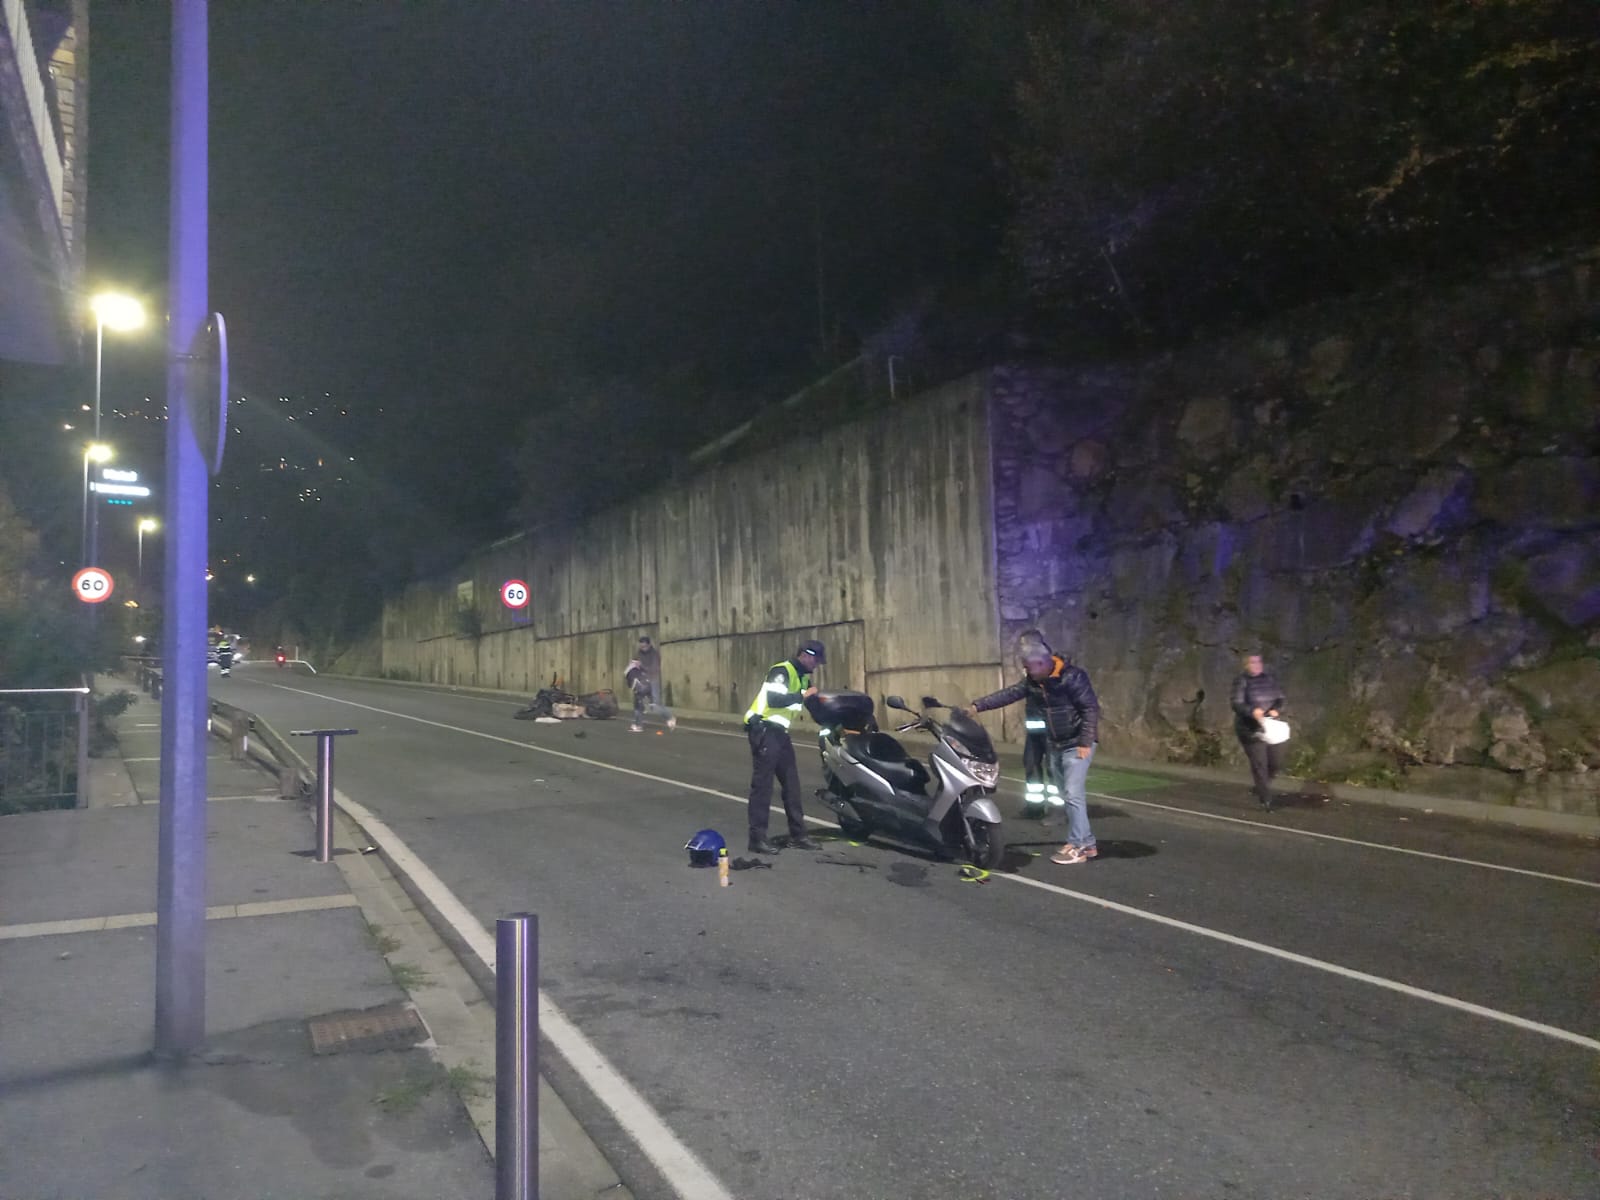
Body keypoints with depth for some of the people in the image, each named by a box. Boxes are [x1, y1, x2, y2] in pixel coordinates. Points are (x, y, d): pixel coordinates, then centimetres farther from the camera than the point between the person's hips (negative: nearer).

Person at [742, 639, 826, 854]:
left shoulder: (803, 677, 14)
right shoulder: (782, 671, -15)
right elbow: (773, 700, -29)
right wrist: (802, 695, -25)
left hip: (780, 732, 9)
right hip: (764, 730, -9)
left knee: (791, 784, 10)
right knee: (762, 784, -7)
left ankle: (797, 835, 18)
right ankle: (757, 838, -3)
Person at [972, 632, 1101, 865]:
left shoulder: (1072, 677, -20)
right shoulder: (1032, 680, 0)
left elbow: (1091, 708, -19)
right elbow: (1008, 694, -3)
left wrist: (1085, 742, -22)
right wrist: (978, 706, -11)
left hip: (1076, 744, -8)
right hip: (1054, 745, 8)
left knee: (1073, 794, -10)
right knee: (1064, 795, 11)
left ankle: (1078, 846, 0)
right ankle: (1087, 843, 20)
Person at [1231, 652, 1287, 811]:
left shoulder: (1269, 678, 7)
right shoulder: (1241, 681, -7)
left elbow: (1280, 699, 7)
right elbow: (1237, 705, -13)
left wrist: (1275, 710, -16)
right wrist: (1252, 711, -33)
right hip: (1251, 729, -5)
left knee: (1277, 763, 7)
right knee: (1259, 764, -6)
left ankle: (1261, 786, 34)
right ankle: (1265, 799, 3)